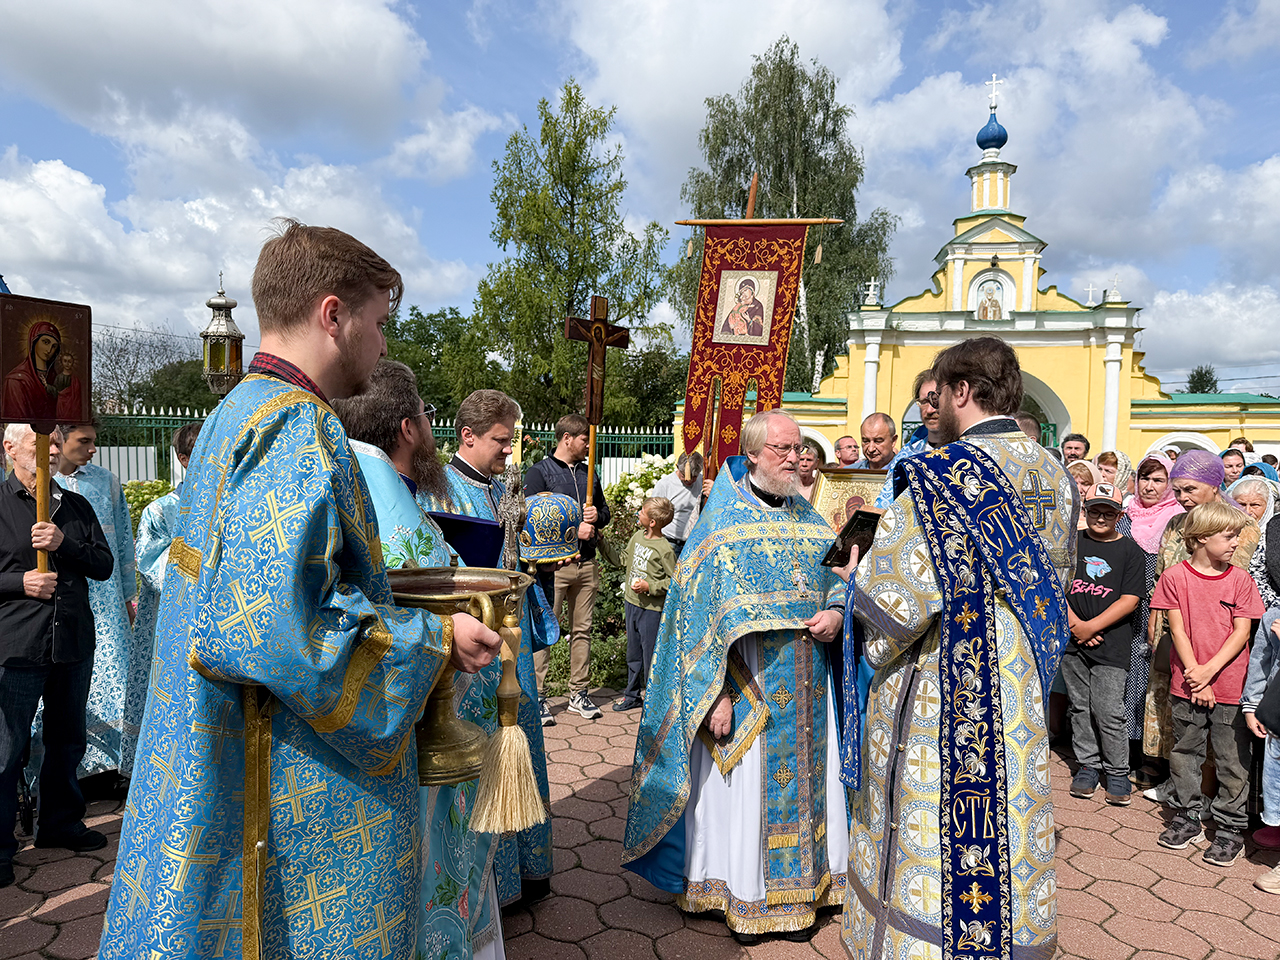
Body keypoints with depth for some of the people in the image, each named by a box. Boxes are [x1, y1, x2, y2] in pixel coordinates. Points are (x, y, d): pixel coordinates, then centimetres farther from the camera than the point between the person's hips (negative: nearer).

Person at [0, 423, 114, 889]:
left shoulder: (76, 506, 11)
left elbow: (105, 565, 6)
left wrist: (65, 544, -10)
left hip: (73, 642, 5)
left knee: (67, 740, 16)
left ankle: (60, 823, 32)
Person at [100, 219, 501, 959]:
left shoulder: (238, 413, 11)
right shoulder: (298, 428, -22)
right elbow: (277, 629, -29)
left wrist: (384, 590, 16)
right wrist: (436, 640, -18)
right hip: (304, 789, -10)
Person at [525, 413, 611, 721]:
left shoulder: (589, 473, 18)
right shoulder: (539, 472, -1)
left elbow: (604, 509, 25)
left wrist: (596, 516, 2)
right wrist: (573, 529, -13)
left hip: (587, 563, 6)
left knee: (582, 629, 9)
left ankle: (579, 693, 18)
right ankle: (537, 696, 3)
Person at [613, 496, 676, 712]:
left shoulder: (664, 549, -17)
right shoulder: (637, 536, 4)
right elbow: (624, 560, 17)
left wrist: (650, 586, -19)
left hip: (652, 609, -7)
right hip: (631, 603, 7)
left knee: (651, 656, 2)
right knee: (633, 654, 19)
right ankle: (632, 695, 33)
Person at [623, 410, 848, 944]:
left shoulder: (808, 518, 10)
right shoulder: (723, 520, -7)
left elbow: (839, 578, 16)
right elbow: (702, 613, -11)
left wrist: (837, 614, -8)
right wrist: (716, 694, -16)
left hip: (806, 685, 5)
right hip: (746, 684, -5)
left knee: (803, 779, 12)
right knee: (742, 788, 4)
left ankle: (797, 890, 29)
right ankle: (742, 899, 22)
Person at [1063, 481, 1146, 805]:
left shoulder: (1130, 551, 1)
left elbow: (1129, 600, -4)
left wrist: (1092, 627, -10)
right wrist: (1075, 624, -8)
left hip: (1112, 643, -3)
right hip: (1073, 640, 3)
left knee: (1109, 711, -4)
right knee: (1081, 707, 10)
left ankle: (1117, 771, 14)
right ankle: (1087, 764, 24)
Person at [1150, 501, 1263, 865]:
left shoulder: (1239, 579, 0)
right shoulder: (1175, 576, -3)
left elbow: (1242, 632, -4)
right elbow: (1178, 630, -5)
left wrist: (1210, 669, -13)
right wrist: (1195, 675, -10)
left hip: (1231, 684, 0)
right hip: (1188, 684, 0)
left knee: (1232, 760, 6)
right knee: (1185, 753, 12)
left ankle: (1231, 827, 19)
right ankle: (1188, 818, 27)